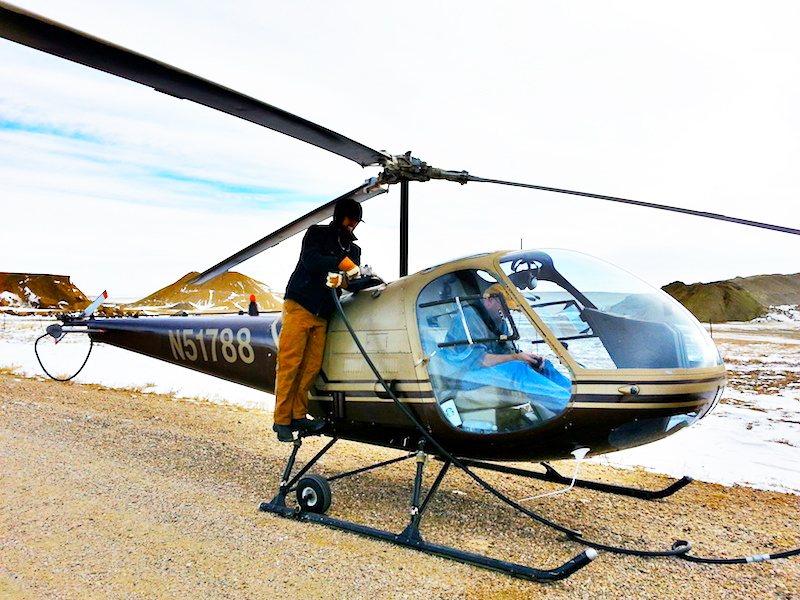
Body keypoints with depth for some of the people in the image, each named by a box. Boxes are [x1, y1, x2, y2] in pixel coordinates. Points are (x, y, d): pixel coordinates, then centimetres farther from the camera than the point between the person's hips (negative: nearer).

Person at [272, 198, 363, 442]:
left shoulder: (354, 249, 18)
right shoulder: (317, 233, 4)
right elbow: (310, 261, -14)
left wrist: (341, 280, -16)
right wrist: (342, 264, -21)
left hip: (322, 315, 5)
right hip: (299, 306, -5)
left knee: (312, 366, -1)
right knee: (289, 363, -6)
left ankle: (298, 415, 8)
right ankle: (282, 420, -2)